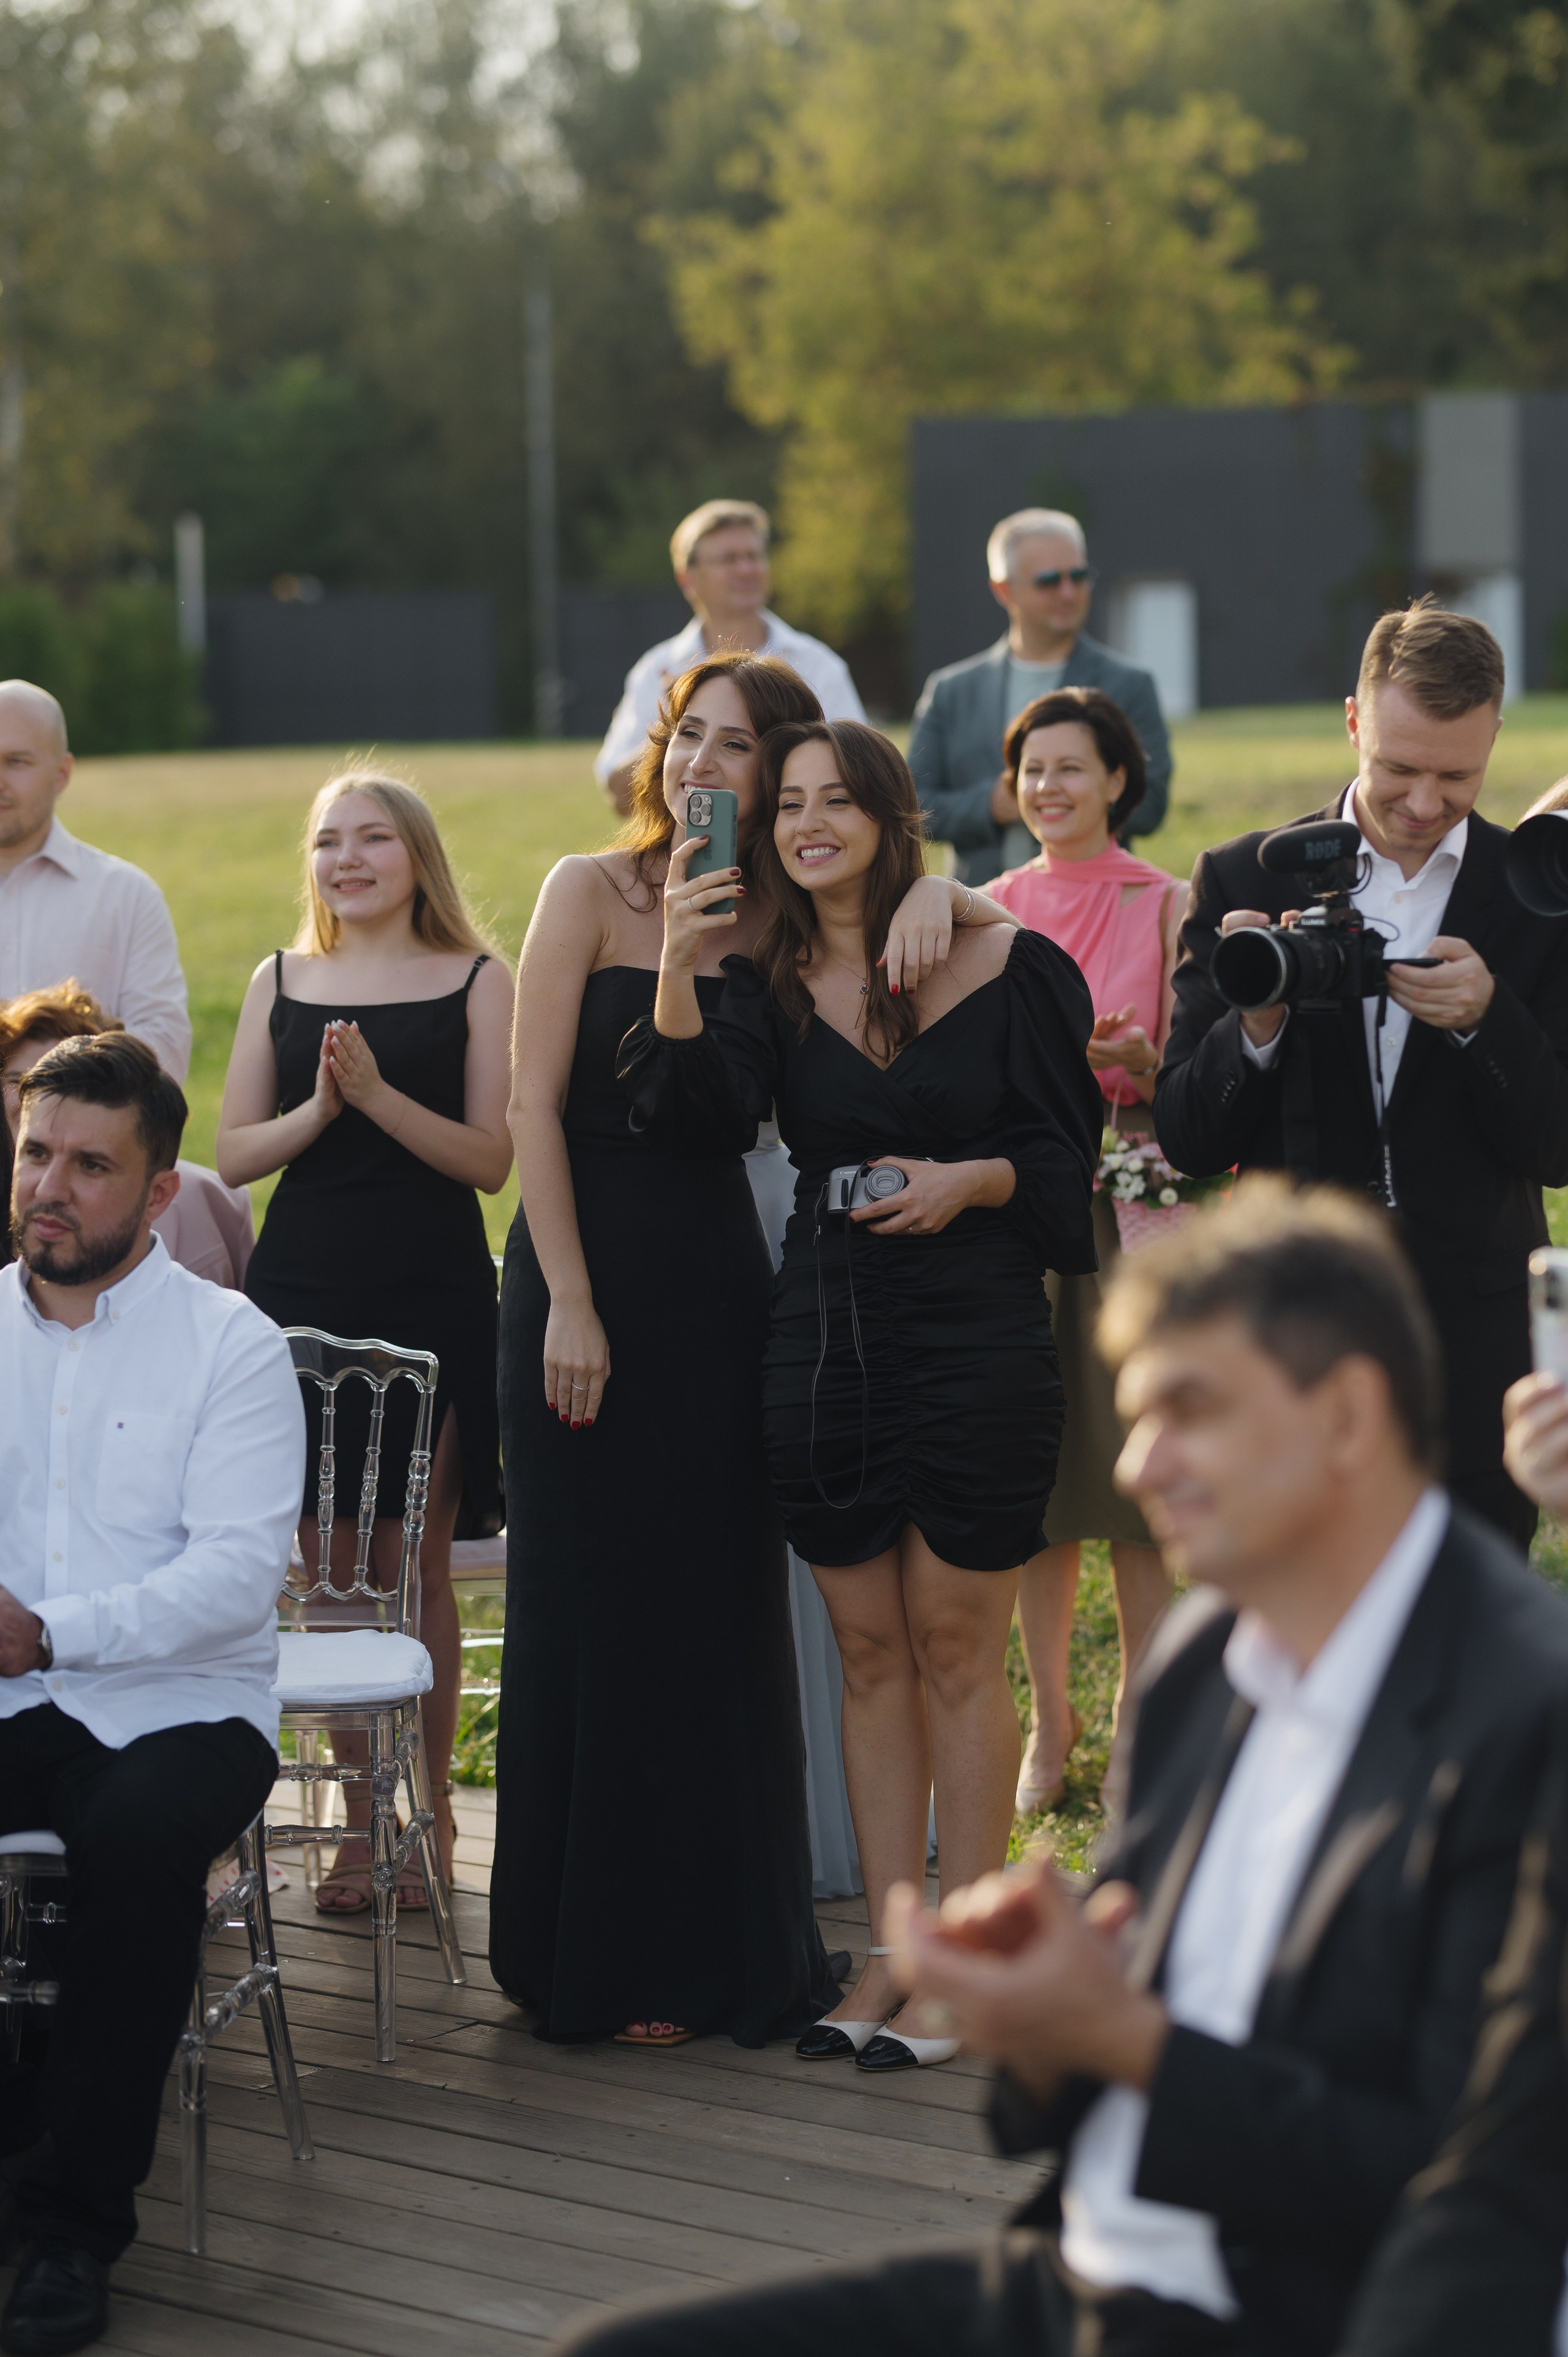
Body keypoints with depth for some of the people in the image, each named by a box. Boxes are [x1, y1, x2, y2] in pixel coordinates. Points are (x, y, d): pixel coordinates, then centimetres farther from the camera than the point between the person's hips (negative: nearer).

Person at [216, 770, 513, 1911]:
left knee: (415, 1568, -1)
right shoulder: (281, 983, 11)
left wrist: (379, 1095, -16)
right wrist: (317, 1109, -9)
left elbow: (491, 1158, -5)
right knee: (331, 1570, 4)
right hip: (303, 1295, 3)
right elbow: (234, 1153, 8)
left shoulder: (474, 982, 2)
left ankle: (427, 1818, 9)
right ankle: (361, 1819, 13)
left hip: (432, 1303, -3)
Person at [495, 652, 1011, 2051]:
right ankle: (597, 1956, 12)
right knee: (595, 1605, 2)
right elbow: (536, 1107, -8)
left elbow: (989, 924, 15)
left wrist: (932, 896, -9)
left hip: (719, 1270, 4)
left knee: (718, 1606, 8)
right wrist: (568, 1304, -14)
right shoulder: (592, 891, -5)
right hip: (588, 1262, -4)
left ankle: (719, 1945, 19)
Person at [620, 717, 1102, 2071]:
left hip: (978, 1335, -4)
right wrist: (677, 973, -21)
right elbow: (708, 1123, -10)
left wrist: (971, 1180, -15)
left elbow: (1071, 1150, 2)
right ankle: (889, 1956, 15)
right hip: (827, 1335, 4)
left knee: (956, 1647, 0)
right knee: (870, 1652, 9)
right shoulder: (769, 983, 6)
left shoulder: (1007, 968, -2)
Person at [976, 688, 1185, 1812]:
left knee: (1136, 1464, -4)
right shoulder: (992, 910, 10)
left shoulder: (1166, 904, 2)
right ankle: (1050, 1720, 12)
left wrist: (1132, 1059, -19)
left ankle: (1144, 1716, 5)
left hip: (1132, 1201, -3)